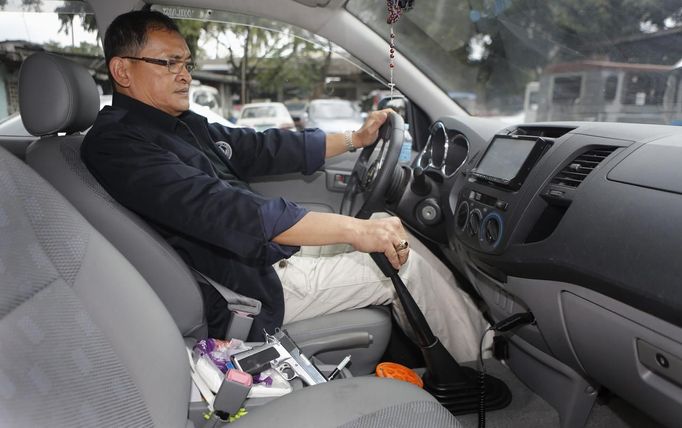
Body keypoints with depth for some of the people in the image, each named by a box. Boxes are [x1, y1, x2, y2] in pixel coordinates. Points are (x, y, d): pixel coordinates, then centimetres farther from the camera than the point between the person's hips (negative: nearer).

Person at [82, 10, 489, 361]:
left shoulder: (187, 125, 12)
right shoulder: (115, 144, -17)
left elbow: (265, 148, 16)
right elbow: (215, 209, -31)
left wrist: (354, 138, 13)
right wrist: (355, 229, -36)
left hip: (275, 249, 9)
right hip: (256, 286, -9)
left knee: (388, 228, 6)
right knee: (405, 265, -8)